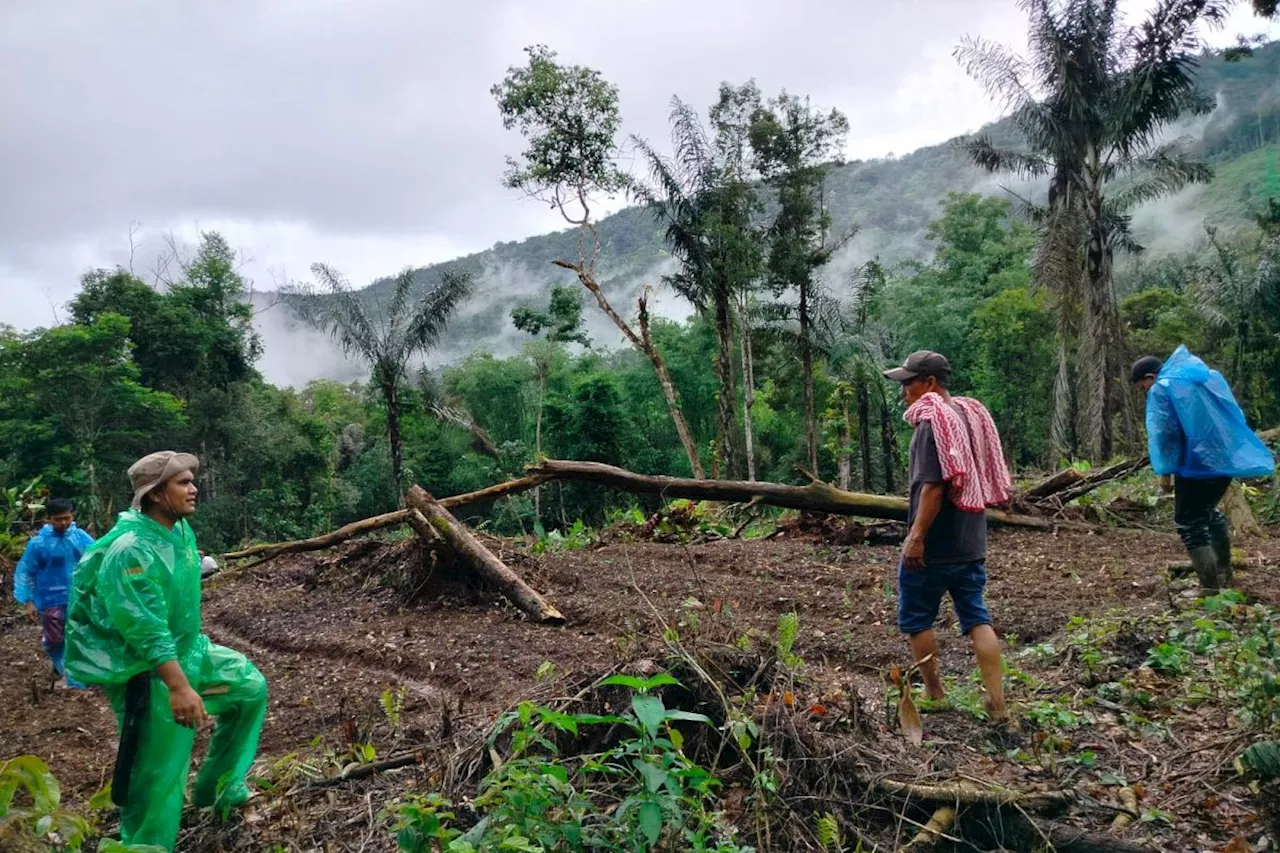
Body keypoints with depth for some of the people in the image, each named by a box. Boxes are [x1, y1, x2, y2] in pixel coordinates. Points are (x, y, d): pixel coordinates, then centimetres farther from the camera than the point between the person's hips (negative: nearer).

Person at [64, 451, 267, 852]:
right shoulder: (131, 550, -28)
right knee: (158, 778, 0)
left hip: (189, 651, 9)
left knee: (251, 687, 15)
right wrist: (179, 686, -36)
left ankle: (218, 787, 27)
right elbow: (146, 630, -32)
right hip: (145, 673, -9)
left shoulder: (180, 531, 1)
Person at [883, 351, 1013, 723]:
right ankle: (998, 704, 10)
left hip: (934, 546, -8)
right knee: (977, 618, 10)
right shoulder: (970, 413, 11)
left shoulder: (932, 421, -17)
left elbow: (933, 485, -24)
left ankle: (934, 692, 20)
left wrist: (916, 535, -21)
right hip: (971, 543, 8)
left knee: (916, 619, 9)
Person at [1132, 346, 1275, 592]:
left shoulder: (1161, 389, -6)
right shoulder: (1207, 377, 18)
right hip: (1226, 458, 9)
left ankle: (1210, 588, -4)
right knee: (1209, 511, 27)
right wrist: (1228, 451, 23)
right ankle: (1224, 574, 37)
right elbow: (1235, 417, 19)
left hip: (1197, 464, -9)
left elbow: (1163, 433, -13)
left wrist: (1165, 471, -9)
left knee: (1189, 524, -1)